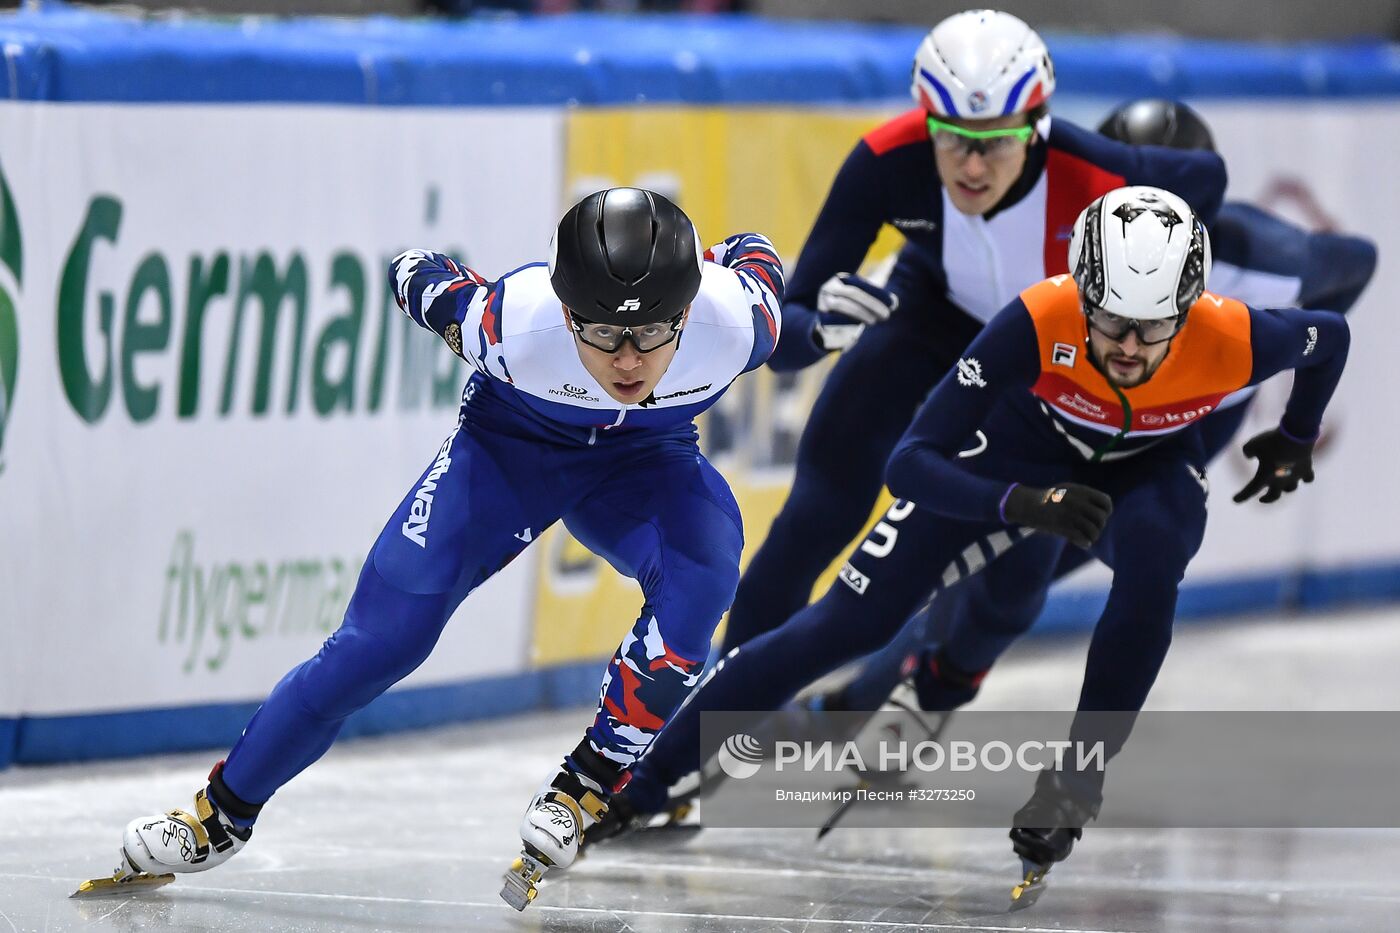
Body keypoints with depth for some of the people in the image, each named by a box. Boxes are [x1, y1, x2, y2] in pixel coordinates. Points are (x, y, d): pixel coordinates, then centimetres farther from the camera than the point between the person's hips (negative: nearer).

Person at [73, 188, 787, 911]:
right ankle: (222, 812, 6)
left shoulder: (736, 317, -35)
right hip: (508, 439, -1)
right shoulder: (511, 321, -39)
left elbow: (753, 257, -9)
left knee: (699, 579, -30)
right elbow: (415, 275, -16)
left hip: (642, 456, 2)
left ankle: (583, 789, -15)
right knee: (384, 634, -11)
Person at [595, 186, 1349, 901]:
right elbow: (909, 464, -37)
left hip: (1146, 470, 1)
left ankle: (1078, 774, -17)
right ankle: (640, 786, 1)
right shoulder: (1040, 322, -39)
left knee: (1151, 554, -35)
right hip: (1021, 453, -1)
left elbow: (1330, 336, -8)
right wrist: (1026, 504, -52)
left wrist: (1295, 442, 6)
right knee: (849, 623, -7)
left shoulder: (1232, 341, -33)